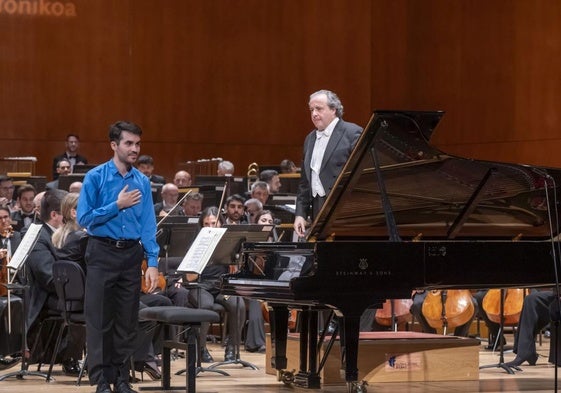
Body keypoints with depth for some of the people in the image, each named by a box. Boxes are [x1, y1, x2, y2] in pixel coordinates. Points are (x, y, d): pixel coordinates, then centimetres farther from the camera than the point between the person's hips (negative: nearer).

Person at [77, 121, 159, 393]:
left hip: (132, 254, 3)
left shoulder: (142, 182, 5)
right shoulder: (96, 177, -5)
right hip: (103, 253, -3)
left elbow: (148, 225, 4)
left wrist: (152, 263, -4)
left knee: (127, 320, 8)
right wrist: (117, 205, -15)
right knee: (100, 319, -1)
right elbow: (84, 219, -9)